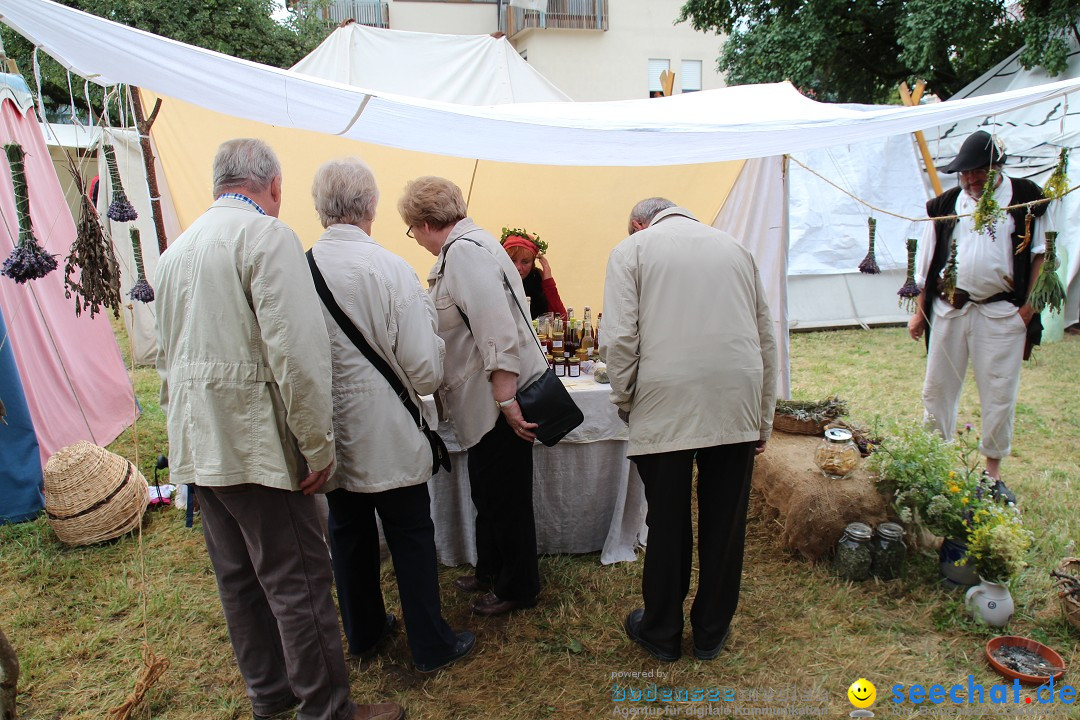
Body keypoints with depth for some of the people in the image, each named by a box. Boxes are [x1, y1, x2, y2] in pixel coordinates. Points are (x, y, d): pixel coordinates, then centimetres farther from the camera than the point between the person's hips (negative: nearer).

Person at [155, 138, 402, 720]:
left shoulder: (176, 250, 14)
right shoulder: (266, 234, -12)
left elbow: (166, 352, 19)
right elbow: (295, 350, -21)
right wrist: (318, 447, -16)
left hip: (198, 446, 9)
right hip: (254, 440, -9)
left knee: (237, 578, 17)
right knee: (297, 580, 1)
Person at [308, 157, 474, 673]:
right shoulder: (390, 270, -19)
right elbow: (426, 369, -18)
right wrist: (420, 387, 5)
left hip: (330, 436, 5)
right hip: (387, 437, -4)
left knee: (348, 533, 20)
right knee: (411, 537, 11)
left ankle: (363, 631, 39)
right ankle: (431, 645, 25)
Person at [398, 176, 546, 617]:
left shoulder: (465, 251, -18)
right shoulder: (467, 246, 15)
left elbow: (498, 331, -27)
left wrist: (506, 401, -26)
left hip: (500, 398, -10)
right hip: (487, 401, 10)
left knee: (504, 498, 6)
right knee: (487, 495, 22)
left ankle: (518, 588, 25)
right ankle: (489, 572, 40)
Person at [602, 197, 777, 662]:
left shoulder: (631, 249, 6)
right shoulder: (734, 247, 18)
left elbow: (619, 339, -7)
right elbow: (766, 339, 17)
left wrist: (626, 403, 7)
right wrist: (762, 422, 22)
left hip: (666, 406, -3)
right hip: (737, 403, 4)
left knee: (668, 524, 11)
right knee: (726, 523, 15)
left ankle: (661, 633, 30)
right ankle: (712, 632, 33)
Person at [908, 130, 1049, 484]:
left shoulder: (1026, 198, 0)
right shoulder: (945, 205, 6)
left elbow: (1041, 253, 4)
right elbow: (927, 262, 10)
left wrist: (1029, 303, -5)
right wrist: (920, 311, 8)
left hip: (1001, 312, -2)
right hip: (948, 309, 3)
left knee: (999, 394, 4)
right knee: (937, 387, 9)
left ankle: (993, 467, 20)